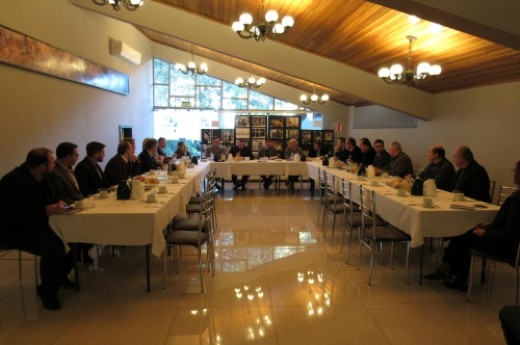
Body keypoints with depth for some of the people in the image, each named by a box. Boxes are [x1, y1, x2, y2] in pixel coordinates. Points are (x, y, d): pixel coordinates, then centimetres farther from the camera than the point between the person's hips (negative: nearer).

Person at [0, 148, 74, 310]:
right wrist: (46, 210, -34)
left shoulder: (46, 177, 6)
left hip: (41, 225, 8)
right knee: (54, 247, -33)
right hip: (18, 231, -8)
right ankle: (47, 291, -8)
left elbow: (53, 196, 20)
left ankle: (60, 274, 11)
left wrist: (59, 203, -5)